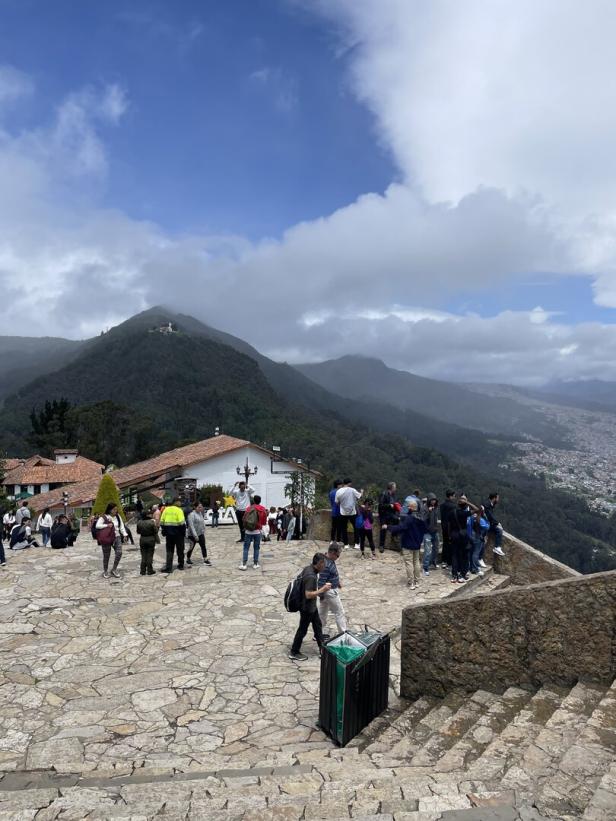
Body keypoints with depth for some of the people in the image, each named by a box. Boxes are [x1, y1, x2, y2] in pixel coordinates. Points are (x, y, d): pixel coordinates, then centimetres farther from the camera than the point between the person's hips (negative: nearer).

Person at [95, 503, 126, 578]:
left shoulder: (118, 516, 10)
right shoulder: (103, 517, -6)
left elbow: (121, 526, 11)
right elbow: (97, 525, -15)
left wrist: (124, 534, 2)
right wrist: (107, 525, -21)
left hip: (117, 537, 4)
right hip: (107, 538, -4)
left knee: (119, 552, -11)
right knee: (106, 555, 6)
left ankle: (114, 569, 6)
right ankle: (105, 571, 24)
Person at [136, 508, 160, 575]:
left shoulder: (139, 522, -5)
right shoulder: (152, 522, -16)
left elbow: (138, 532, 6)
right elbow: (155, 532, -9)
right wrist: (157, 540, 2)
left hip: (142, 540, 3)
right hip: (151, 540, -3)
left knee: (143, 556, 12)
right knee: (150, 556, 5)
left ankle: (142, 571, 14)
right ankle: (150, 571, 9)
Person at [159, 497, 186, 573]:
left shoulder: (166, 509, 4)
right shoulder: (179, 510, -12)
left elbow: (161, 521, 6)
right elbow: (182, 522, -18)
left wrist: (163, 530, 15)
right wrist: (184, 532, -7)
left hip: (168, 533, 4)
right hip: (178, 533, -4)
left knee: (169, 550, 8)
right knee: (180, 550, 12)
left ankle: (168, 567, -2)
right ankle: (181, 565, 22)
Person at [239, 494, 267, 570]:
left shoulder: (249, 508, -2)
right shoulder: (263, 509, -2)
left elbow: (244, 519, 3)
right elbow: (264, 522, 2)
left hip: (248, 531, 0)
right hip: (257, 531, 0)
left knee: (246, 548, 3)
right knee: (256, 548, 8)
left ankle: (244, 564, -1)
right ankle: (255, 564, 10)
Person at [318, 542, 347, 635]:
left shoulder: (330, 560, 0)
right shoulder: (326, 565, -31)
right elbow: (321, 581, -27)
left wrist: (338, 582, 25)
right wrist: (321, 595, -20)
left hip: (328, 590, 10)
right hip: (330, 592, -10)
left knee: (322, 612, 18)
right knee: (339, 613, 4)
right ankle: (343, 633, 16)